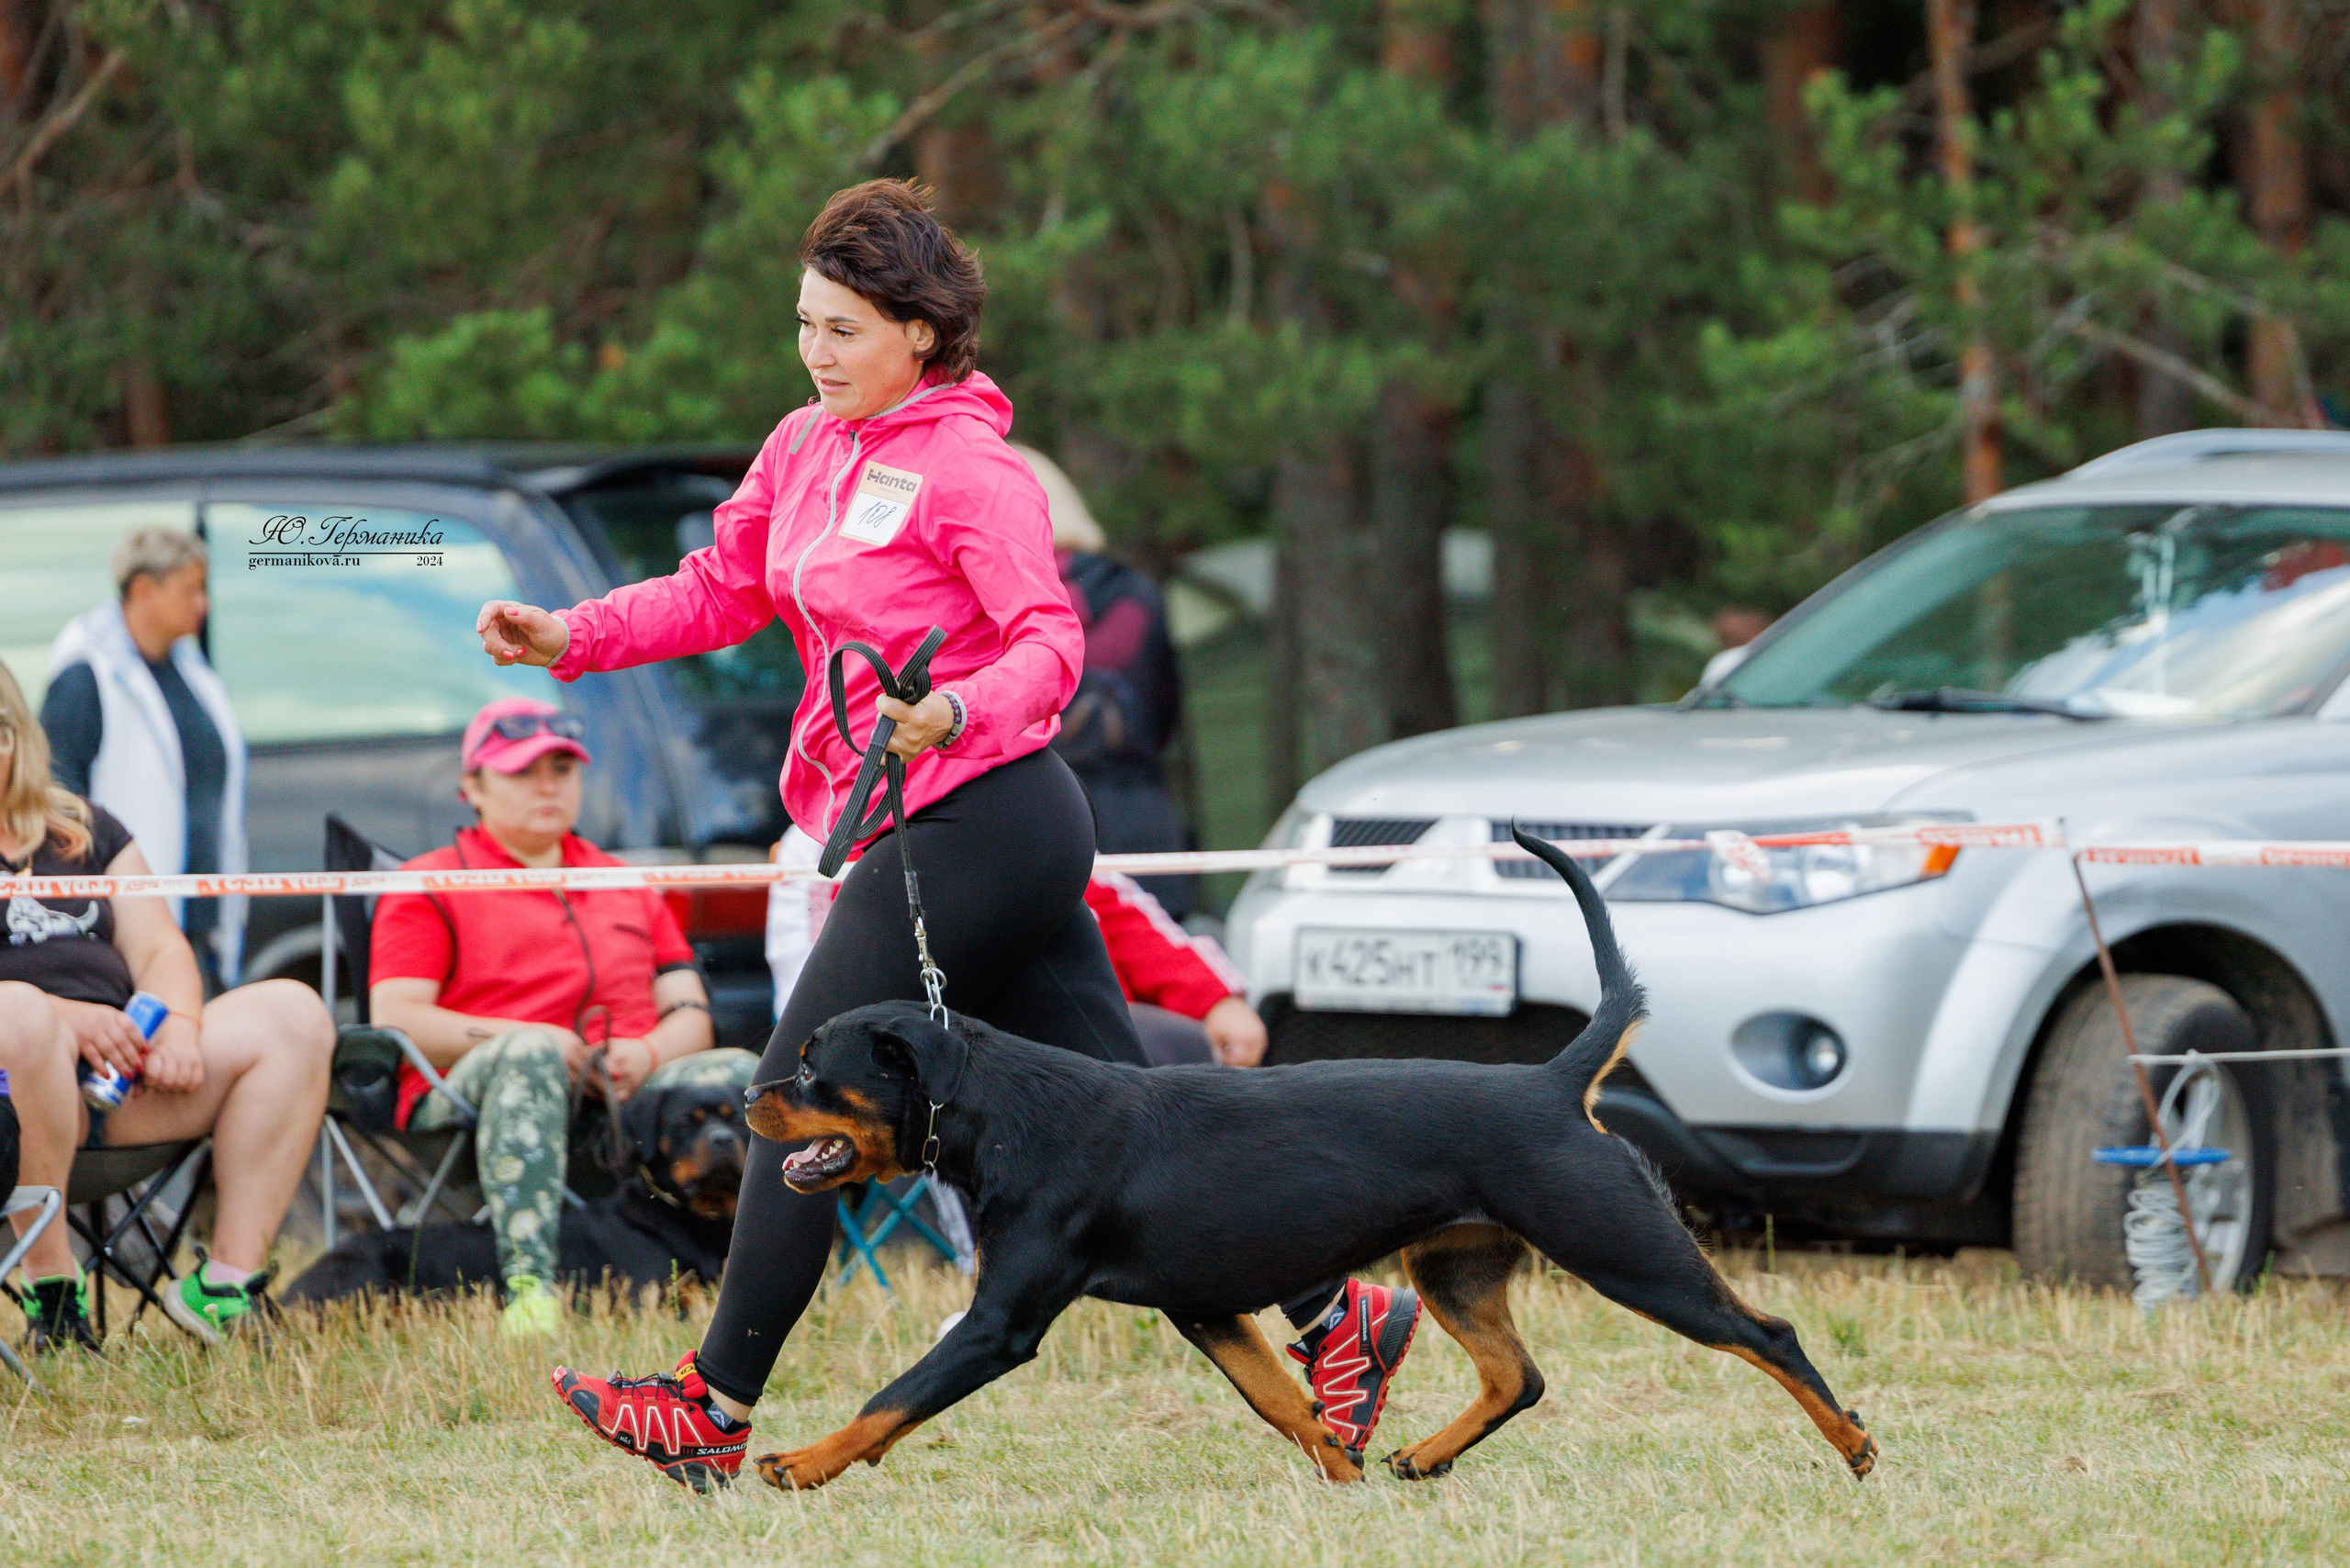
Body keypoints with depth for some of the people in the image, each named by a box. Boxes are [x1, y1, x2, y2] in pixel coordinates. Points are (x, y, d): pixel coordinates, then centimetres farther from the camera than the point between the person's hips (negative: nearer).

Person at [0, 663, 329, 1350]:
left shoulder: (85, 831, 26)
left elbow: (159, 948, 17)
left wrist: (179, 1027, -5)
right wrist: (63, 1018, -21)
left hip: (121, 1065, 6)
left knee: (294, 1014, -11)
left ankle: (231, 1279, -20)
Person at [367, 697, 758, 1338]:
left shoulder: (630, 890, 30)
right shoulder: (429, 887, 14)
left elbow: (691, 1016, 20)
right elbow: (396, 1022, -1)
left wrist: (645, 1054, -6)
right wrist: (526, 1038, -15)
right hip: (463, 1099, -4)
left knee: (741, 1074, -24)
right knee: (532, 1058, -40)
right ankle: (528, 1290, -55)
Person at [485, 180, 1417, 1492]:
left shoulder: (970, 464, -12)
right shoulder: (805, 450, 14)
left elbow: (1052, 641, -17)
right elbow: (722, 592, 18)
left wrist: (959, 715, -35)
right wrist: (568, 637, 6)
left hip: (973, 817, -9)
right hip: (959, 831, 9)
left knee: (805, 1100, -5)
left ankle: (715, 1409, 0)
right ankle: (1331, 1309, 10)